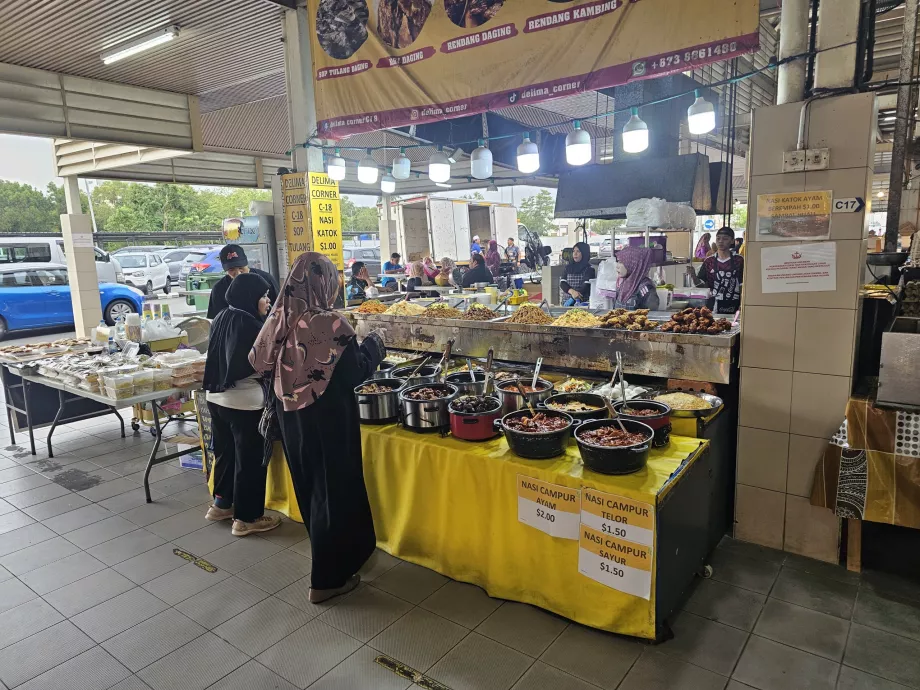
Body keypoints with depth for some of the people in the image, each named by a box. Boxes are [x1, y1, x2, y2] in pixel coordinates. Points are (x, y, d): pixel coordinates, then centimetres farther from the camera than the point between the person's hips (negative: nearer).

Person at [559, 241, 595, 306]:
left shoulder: (589, 268, 1)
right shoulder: (568, 267, 13)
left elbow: (586, 286, -10)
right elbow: (562, 283, 3)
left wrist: (572, 299, -20)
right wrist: (572, 291, -17)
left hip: (582, 302, -3)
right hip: (566, 301, 3)